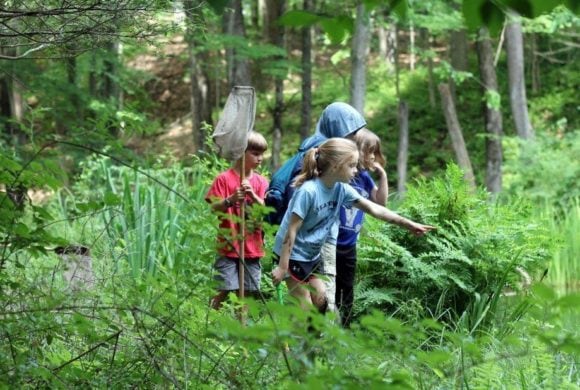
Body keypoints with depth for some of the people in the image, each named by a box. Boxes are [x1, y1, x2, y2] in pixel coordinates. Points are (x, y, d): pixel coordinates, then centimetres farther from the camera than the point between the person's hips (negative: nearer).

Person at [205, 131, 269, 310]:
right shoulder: (224, 179, -2)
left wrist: (254, 196, -17)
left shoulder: (261, 182, 9)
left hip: (253, 247, 4)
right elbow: (213, 208, -7)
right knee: (224, 291, -8)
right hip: (228, 247, -4)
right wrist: (231, 200, -25)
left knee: (248, 292, 5)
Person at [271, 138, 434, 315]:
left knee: (320, 302, 8)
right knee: (305, 310, -5)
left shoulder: (341, 189, -4)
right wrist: (282, 267, -21)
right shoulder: (308, 191, -26)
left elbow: (373, 208, 3)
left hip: (312, 256, 8)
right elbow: (291, 230, -23)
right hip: (292, 254, -8)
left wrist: (408, 224, 1)